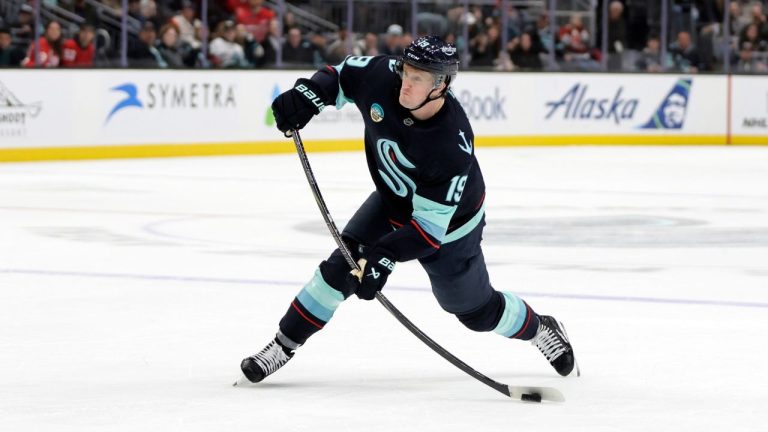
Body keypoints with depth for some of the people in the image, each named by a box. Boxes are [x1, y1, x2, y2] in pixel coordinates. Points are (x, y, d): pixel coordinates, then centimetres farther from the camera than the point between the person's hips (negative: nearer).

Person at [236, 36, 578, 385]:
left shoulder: (453, 147, -40)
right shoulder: (383, 76, -27)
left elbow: (430, 227, -35)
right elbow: (343, 74, -3)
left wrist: (385, 256, -43)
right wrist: (306, 96, -20)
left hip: (448, 223, -4)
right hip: (392, 202, 5)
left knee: (477, 310, 11)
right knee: (340, 270, -11)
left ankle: (539, 329, 39)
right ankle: (283, 345, 0)